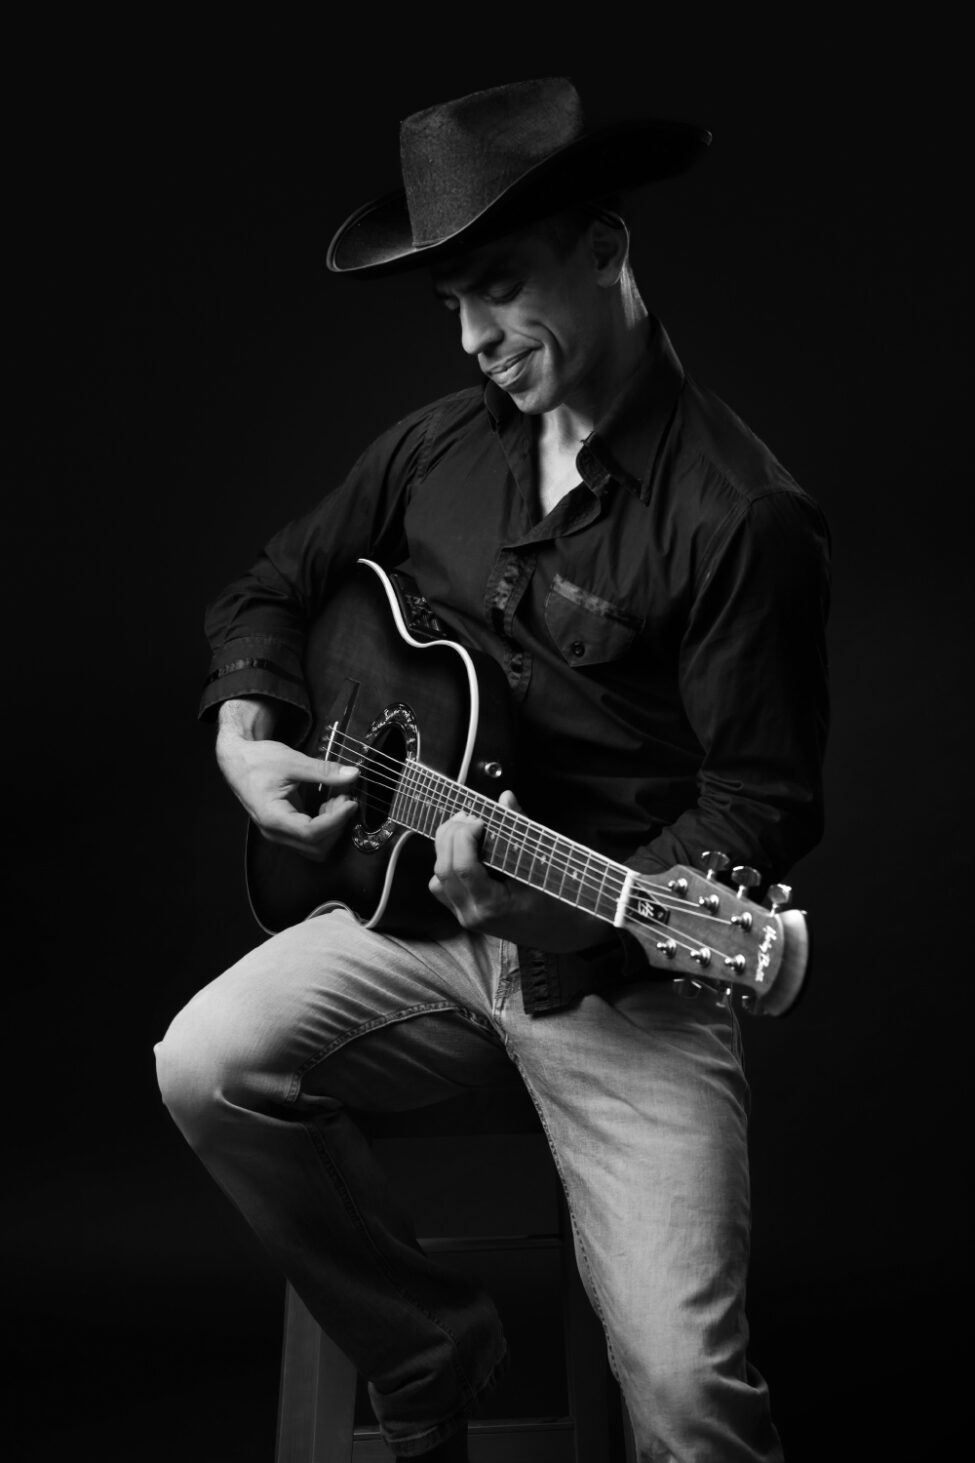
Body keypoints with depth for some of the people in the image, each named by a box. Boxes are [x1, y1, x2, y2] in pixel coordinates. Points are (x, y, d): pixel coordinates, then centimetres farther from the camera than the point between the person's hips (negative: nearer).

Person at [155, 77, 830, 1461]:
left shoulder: (741, 515, -16)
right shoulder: (442, 443, 4)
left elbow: (766, 808, -14)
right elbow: (276, 583, 18)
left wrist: (569, 904, -27)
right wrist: (244, 730, -1)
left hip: (629, 971, -5)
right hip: (429, 905, 6)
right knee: (207, 1066, -15)